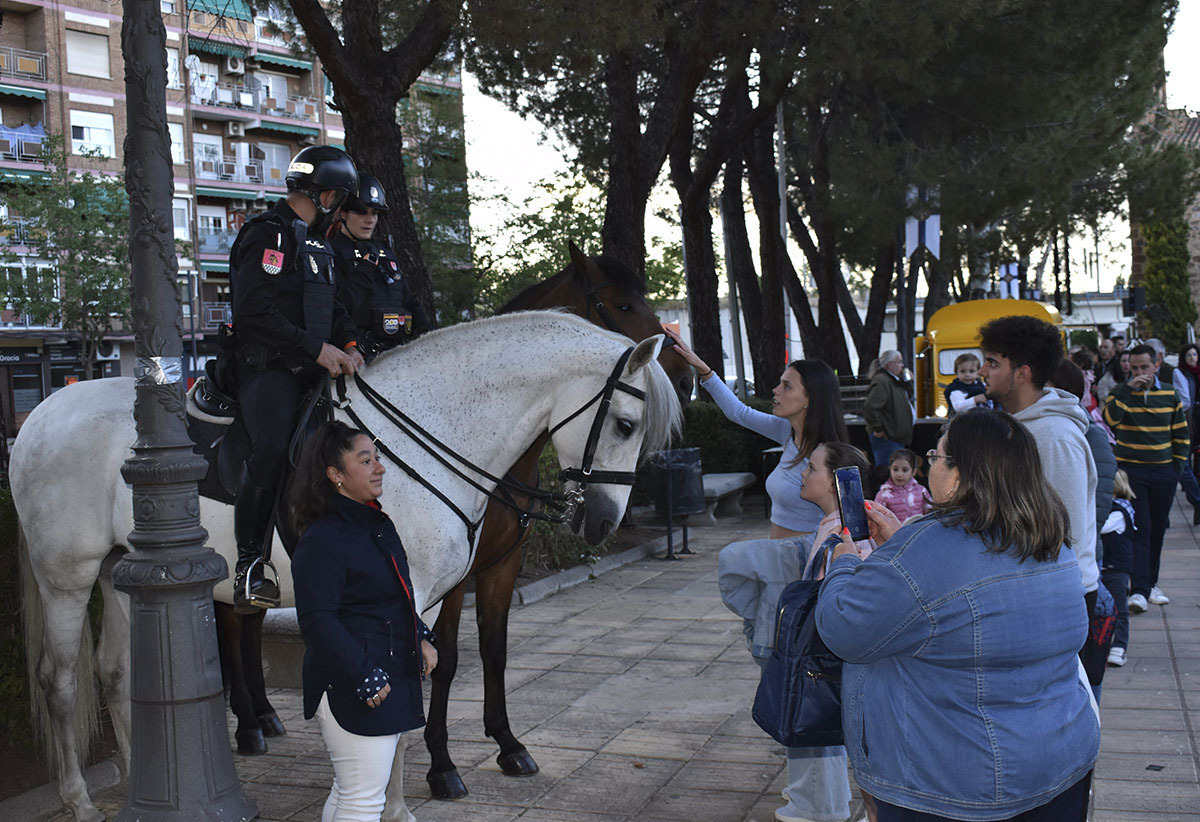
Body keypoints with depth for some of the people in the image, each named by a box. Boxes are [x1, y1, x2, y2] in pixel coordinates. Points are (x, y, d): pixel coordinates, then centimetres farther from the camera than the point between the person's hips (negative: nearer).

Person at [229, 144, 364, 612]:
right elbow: (255, 312, -16)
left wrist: (348, 344, 3)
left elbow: (330, 306, 24)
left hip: (315, 366, 9)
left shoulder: (317, 244, 22)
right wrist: (317, 349, -18)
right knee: (271, 446, -28)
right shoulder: (268, 235, -6)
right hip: (268, 366, -9)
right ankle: (248, 568, -25)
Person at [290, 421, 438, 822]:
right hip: (351, 691, -9)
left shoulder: (378, 524, 12)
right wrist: (365, 678, -23)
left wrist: (422, 638, 12)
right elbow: (317, 622, -22)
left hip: (394, 679, 9)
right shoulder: (322, 541, -18)